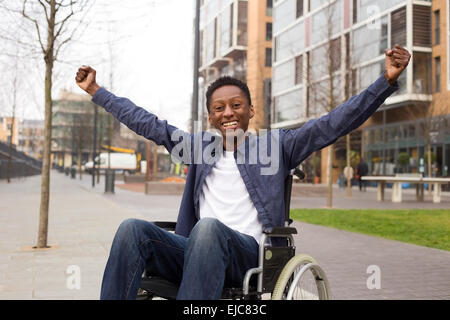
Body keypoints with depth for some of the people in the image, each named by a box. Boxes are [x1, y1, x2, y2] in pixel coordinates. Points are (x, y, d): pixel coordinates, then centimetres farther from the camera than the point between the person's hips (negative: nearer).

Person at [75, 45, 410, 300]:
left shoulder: (276, 146, 14)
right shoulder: (199, 146, 23)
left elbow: (335, 123, 5)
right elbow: (146, 123, 27)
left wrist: (388, 80, -5)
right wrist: (95, 90, 30)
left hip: (248, 254, -3)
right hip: (195, 252, 4)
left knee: (209, 228, -37)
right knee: (133, 228, -23)